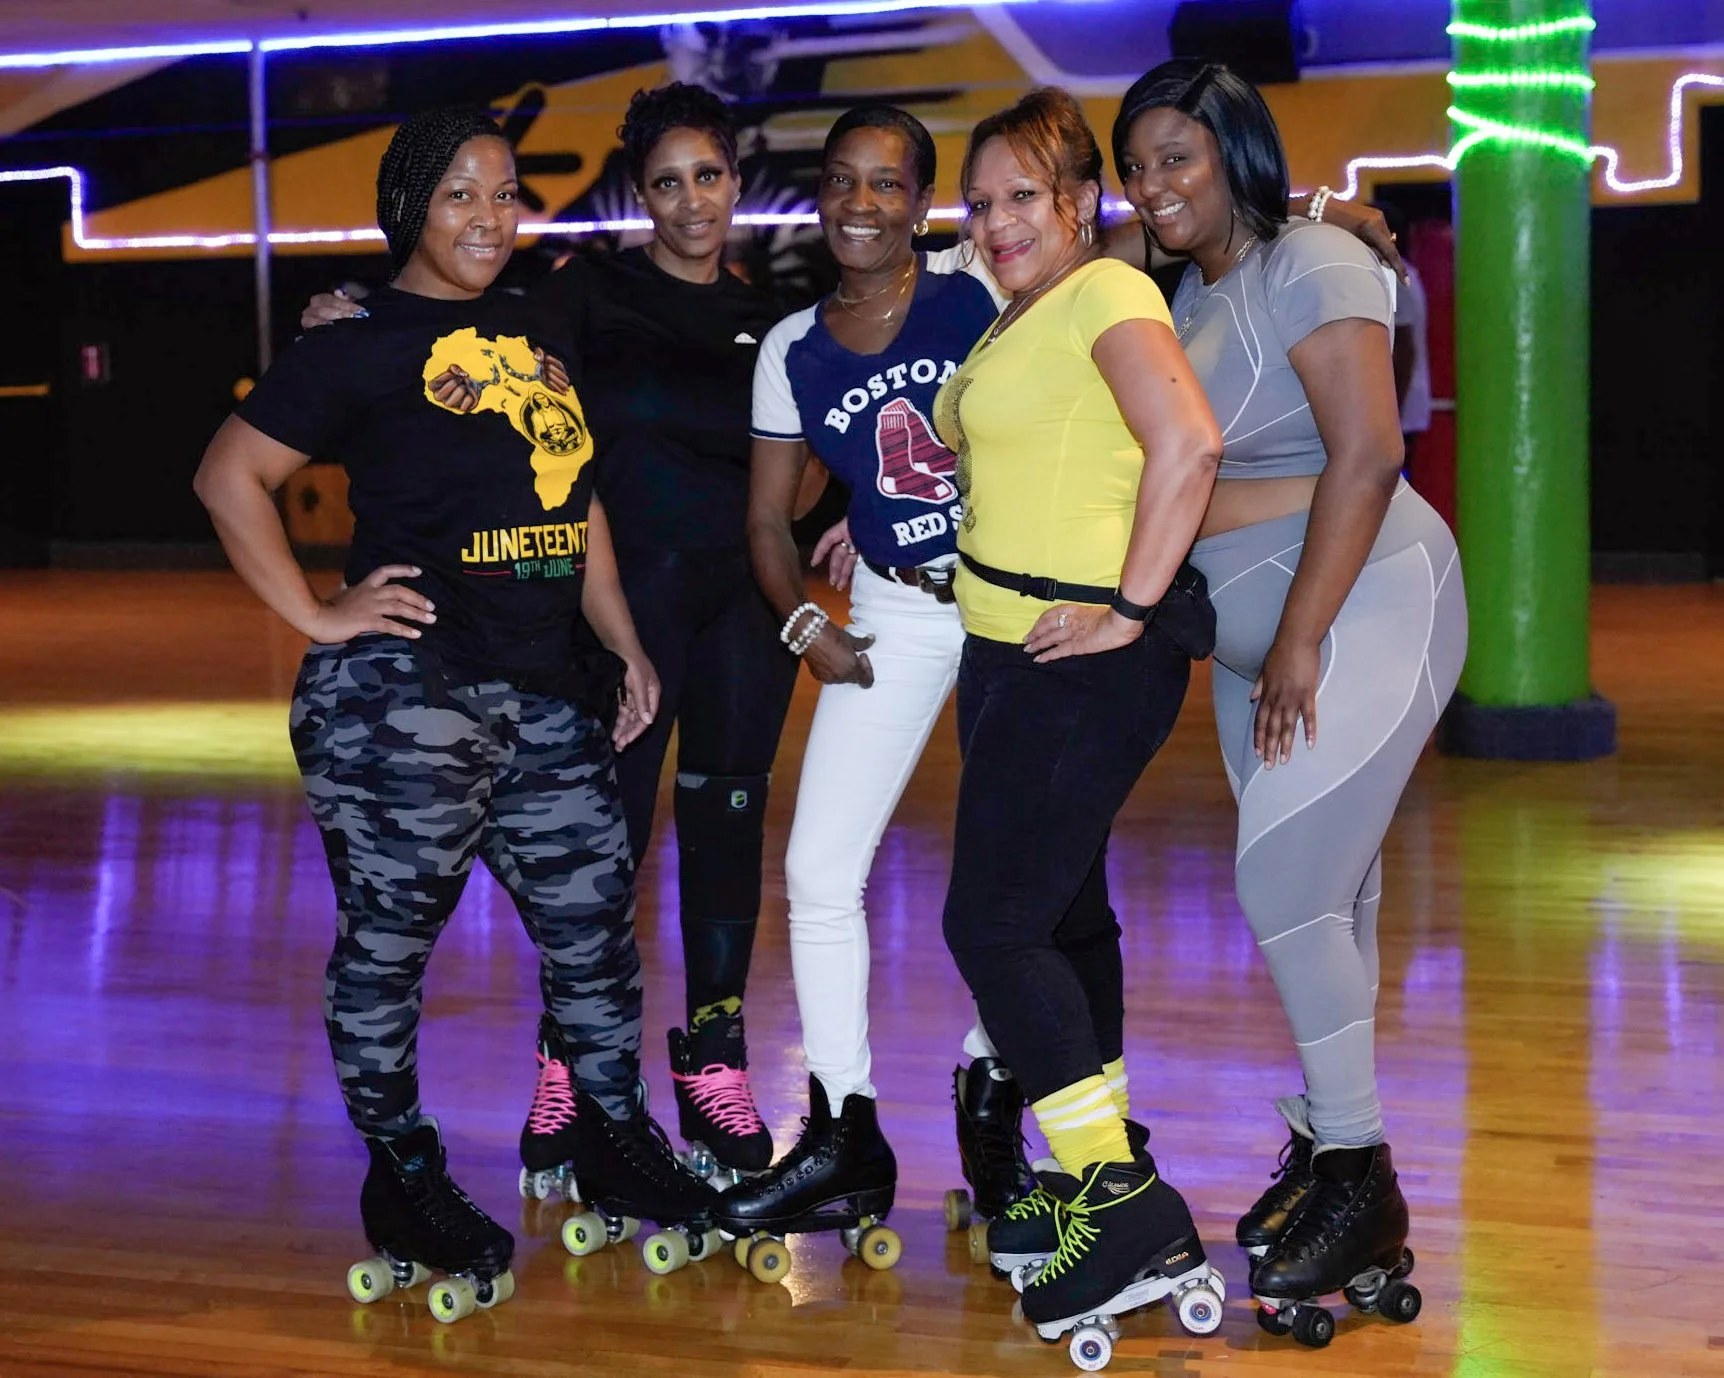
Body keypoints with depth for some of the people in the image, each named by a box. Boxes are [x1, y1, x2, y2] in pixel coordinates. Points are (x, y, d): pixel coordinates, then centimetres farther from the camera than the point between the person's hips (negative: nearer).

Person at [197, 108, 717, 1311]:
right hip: (404, 700, -7)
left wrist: (624, 645, 17)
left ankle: (616, 1145, 28)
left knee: (594, 920, 12)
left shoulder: (542, 338, 16)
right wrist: (318, 614, -10)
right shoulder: (364, 345, -4)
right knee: (390, 939, 4)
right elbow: (230, 476, -6)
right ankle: (403, 1183, 18)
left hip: (548, 694, 7)